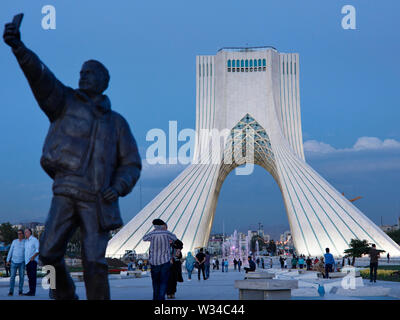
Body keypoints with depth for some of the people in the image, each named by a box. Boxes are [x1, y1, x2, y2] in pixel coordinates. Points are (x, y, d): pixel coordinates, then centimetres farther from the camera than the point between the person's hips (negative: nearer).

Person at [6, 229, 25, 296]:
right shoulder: (14, 241, 5)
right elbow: (10, 251, 6)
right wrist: (7, 260, 0)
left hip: (22, 262, 0)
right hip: (14, 262, 0)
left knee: (21, 277, -1)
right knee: (12, 276, -5)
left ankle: (20, 291, 8)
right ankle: (11, 292, -2)